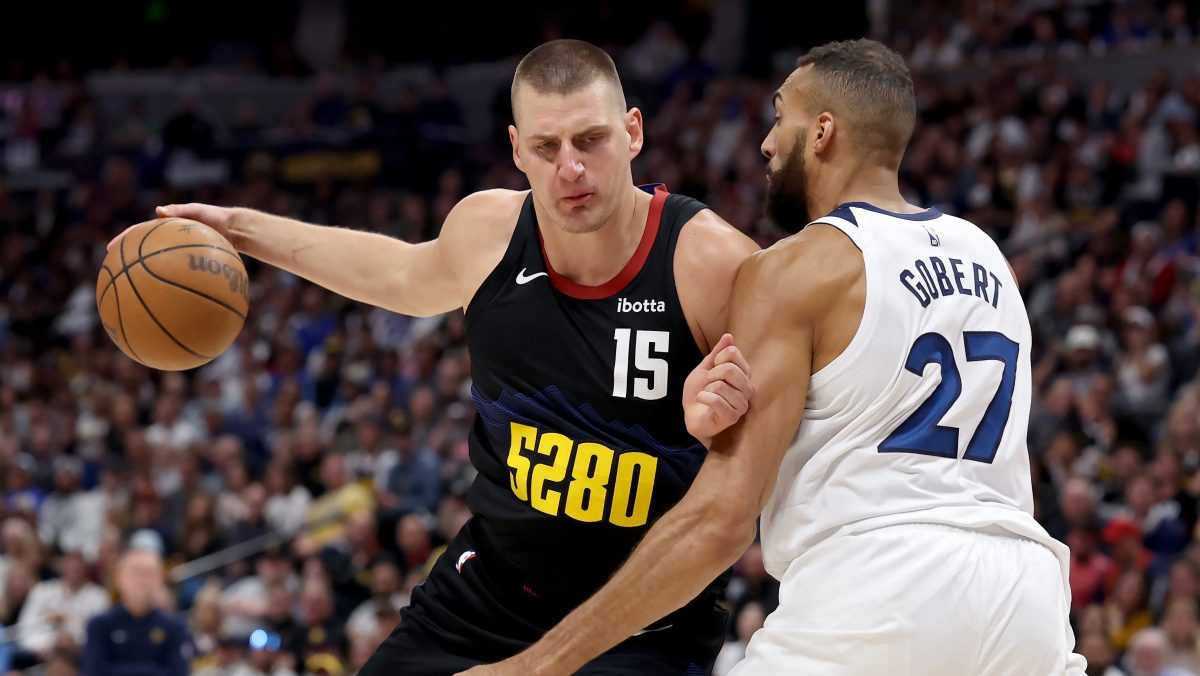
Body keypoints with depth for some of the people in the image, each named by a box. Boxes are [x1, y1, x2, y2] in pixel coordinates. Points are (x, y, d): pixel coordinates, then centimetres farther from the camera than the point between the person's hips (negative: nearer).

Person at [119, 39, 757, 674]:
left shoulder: (714, 262, -19)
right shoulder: (486, 229, -5)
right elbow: (408, 277, 22)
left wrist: (713, 426, -33)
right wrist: (243, 228, 26)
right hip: (485, 592, 5)